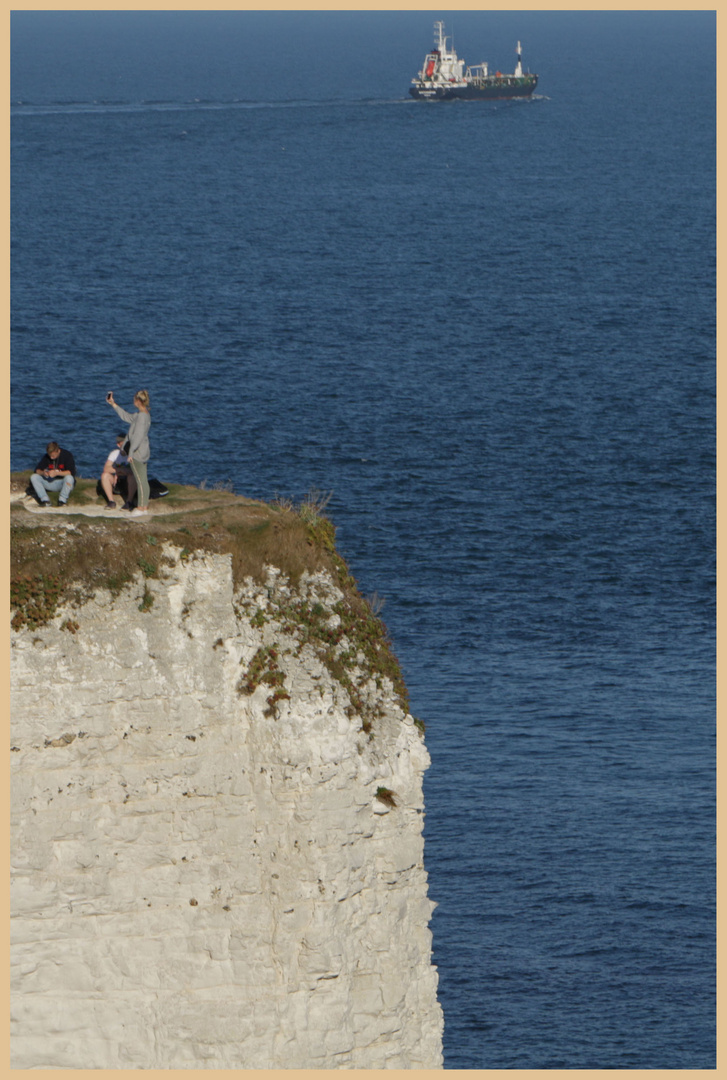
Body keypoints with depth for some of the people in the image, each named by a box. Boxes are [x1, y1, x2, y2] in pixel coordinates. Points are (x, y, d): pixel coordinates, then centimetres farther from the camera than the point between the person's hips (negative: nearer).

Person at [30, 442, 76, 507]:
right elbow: (37, 470, -1)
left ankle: (62, 501, -25)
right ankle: (45, 500, -23)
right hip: (50, 483, 4)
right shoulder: (46, 457, 0)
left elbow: (71, 472, -23)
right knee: (34, 477, -16)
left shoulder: (67, 455, -13)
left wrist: (56, 473, -34)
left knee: (69, 478, -38)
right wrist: (43, 472, -26)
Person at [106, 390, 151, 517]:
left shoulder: (141, 416, -19)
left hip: (137, 452, -10)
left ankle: (141, 507, -2)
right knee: (144, 480, 12)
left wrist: (131, 452, -19)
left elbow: (138, 436, -22)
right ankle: (145, 506, 16)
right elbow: (126, 417, 24)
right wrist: (113, 405, 28)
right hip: (144, 452, 10)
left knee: (140, 480, -5)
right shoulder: (145, 415, 11)